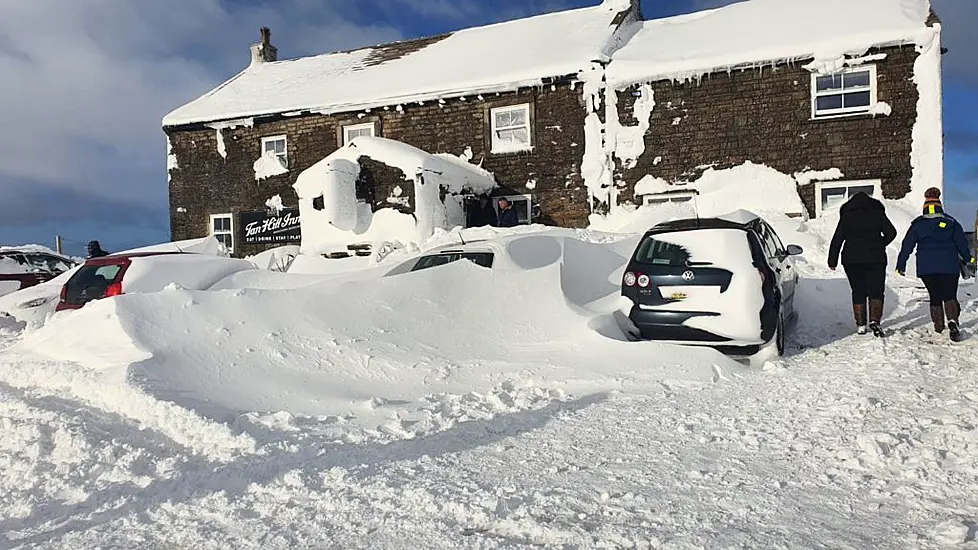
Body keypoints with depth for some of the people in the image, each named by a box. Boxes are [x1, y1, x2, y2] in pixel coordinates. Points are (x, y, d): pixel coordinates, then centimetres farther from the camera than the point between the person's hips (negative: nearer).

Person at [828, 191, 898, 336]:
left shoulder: (846, 217, 4)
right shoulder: (878, 213, 3)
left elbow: (837, 240, 2)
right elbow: (891, 233, -1)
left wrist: (832, 261, 5)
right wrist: (880, 246, 15)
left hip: (851, 260, 1)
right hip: (875, 259, -1)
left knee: (858, 292, 8)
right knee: (876, 291, 4)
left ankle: (860, 325, 8)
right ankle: (875, 320, -14)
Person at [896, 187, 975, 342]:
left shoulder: (917, 225, 7)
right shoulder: (952, 223, 8)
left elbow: (907, 246, 6)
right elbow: (962, 243, 10)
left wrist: (901, 265, 11)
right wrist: (968, 259, 25)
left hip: (926, 267, 1)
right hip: (949, 266, 0)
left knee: (935, 296, 12)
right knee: (950, 295, -2)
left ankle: (938, 326, 12)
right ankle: (953, 321, -26)